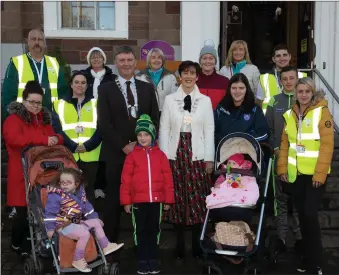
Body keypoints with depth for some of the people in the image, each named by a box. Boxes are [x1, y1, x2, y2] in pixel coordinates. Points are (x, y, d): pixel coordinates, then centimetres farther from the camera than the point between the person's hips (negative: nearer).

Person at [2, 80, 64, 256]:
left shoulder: (44, 118, 19)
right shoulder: (14, 118, -3)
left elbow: (55, 138, 20)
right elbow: (13, 138, -21)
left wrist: (55, 139, -6)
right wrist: (44, 139, -23)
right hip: (23, 175, -6)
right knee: (24, 211, -5)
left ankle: (32, 242, 20)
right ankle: (18, 244, 16)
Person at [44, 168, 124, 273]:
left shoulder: (79, 193, 4)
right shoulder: (55, 196, -19)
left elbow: (86, 207, 17)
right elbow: (49, 213, -19)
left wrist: (95, 217, 21)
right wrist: (50, 228, -22)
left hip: (76, 222, 9)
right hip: (63, 225, -9)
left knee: (96, 222, 13)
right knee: (85, 233, -26)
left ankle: (106, 246, 21)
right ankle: (77, 260, -14)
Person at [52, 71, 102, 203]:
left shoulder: (95, 103, 12)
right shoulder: (60, 104, 11)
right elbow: (57, 129, 1)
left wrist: (87, 146, -13)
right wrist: (72, 146, -12)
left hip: (90, 156, 0)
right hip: (68, 155, 0)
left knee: (89, 190, 4)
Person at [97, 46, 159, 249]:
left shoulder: (147, 88, 12)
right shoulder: (106, 89, 5)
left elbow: (155, 120, 8)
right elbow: (104, 123, -4)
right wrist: (123, 146, -11)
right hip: (116, 153, -2)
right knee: (114, 200, 2)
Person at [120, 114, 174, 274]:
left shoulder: (160, 155, 3)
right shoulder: (132, 155, 0)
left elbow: (167, 178, 3)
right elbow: (126, 179, -1)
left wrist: (168, 199, 2)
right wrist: (126, 201, -4)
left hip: (156, 200, 1)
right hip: (138, 201, -1)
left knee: (153, 231, 11)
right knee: (140, 231, 8)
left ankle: (153, 261, 21)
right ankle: (142, 262, 16)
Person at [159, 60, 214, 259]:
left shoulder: (205, 100, 5)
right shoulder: (170, 99, 6)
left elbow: (209, 131, 4)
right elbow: (164, 129, 4)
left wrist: (209, 158, -1)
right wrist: (164, 156, -2)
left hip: (197, 155, 0)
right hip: (175, 154, 0)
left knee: (198, 199, 0)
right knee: (178, 198, 4)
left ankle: (197, 244, 12)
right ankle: (180, 243, 15)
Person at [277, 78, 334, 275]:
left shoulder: (322, 112, -6)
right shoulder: (290, 115, 9)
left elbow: (327, 145, -12)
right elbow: (285, 144, 11)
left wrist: (320, 173, -16)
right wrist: (282, 167, 3)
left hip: (315, 173, -5)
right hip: (296, 173, 5)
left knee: (310, 214, -8)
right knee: (302, 215, 10)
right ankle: (309, 258, 24)